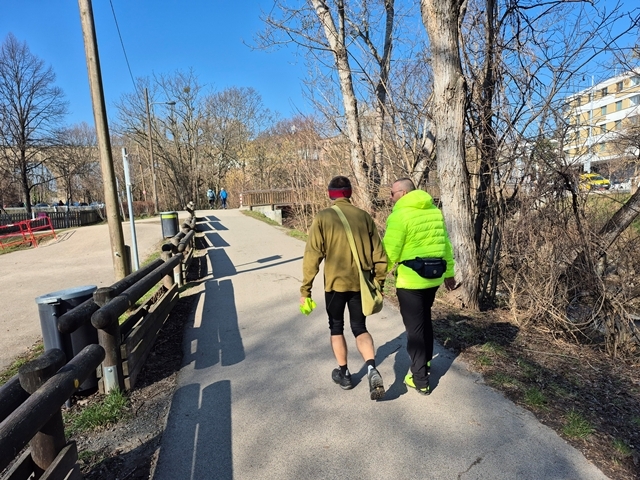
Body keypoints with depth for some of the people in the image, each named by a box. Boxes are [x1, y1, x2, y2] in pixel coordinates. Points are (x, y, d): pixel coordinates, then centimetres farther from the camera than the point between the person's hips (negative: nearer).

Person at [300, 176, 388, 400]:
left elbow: (312, 256, -10)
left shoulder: (323, 217, -7)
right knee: (360, 328, 18)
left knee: (336, 328, 20)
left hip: (335, 283, -2)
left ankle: (343, 374, 29)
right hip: (361, 283, 2)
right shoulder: (364, 216, 1)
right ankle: (371, 369, -1)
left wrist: (305, 289, -4)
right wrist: (378, 283, 14)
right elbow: (379, 255, 2)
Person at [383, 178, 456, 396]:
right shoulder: (435, 212, 7)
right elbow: (445, 246, 14)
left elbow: (390, 252, -17)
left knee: (414, 327, 3)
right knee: (425, 320, 24)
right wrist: (448, 273, 23)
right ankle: (426, 362, 42)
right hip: (433, 278, 8)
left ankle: (420, 380, 13)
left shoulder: (400, 215, -15)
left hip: (410, 281, -7)